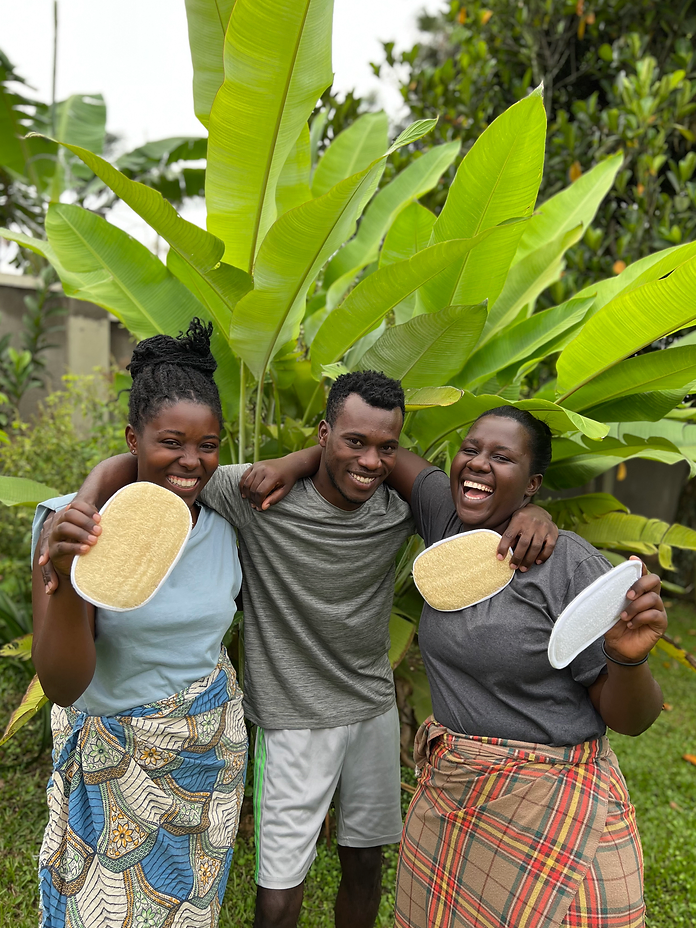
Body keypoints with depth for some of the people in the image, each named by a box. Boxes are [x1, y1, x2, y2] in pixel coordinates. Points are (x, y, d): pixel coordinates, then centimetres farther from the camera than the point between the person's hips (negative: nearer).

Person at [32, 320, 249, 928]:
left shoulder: (225, 529, -6)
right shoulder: (87, 527, -19)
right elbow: (62, 686, -24)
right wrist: (69, 579, -37)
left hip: (212, 758, 4)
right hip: (116, 762, -3)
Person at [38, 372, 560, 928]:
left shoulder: (402, 508, -8)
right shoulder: (259, 495, -20)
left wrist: (531, 512, -21)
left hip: (375, 712, 4)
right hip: (294, 721, -4)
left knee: (365, 868, 22)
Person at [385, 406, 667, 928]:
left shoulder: (573, 567, -18)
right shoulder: (447, 518, -6)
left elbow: (630, 720, -13)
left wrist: (628, 659, -33)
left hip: (551, 807, -5)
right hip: (447, 793, 5)